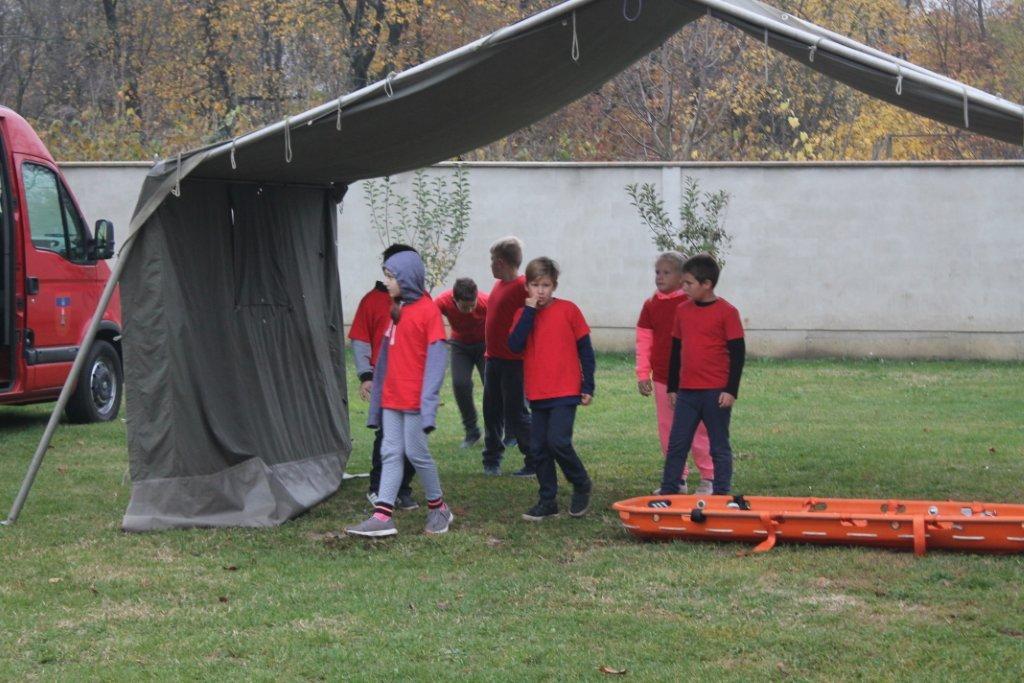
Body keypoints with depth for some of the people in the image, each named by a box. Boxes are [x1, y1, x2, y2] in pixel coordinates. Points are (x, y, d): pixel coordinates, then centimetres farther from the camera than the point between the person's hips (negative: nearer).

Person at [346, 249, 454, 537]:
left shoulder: (427, 309, -10)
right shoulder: (396, 310, 14)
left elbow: (437, 356, -14)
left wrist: (429, 398, -20)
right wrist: (377, 394, 14)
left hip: (414, 398, -8)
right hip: (391, 397, 8)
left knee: (416, 452, 0)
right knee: (390, 453, 4)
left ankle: (438, 508, 17)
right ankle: (383, 516, 1)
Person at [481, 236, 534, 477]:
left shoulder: (522, 287, -15)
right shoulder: (499, 285, 12)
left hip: (513, 362, -9)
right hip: (493, 358, 9)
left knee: (515, 414, -5)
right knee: (492, 412, 12)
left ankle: (536, 463, 4)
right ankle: (492, 461, 21)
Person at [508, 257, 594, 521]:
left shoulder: (568, 310, -2)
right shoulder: (523, 314, 7)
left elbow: (585, 348, 2)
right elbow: (515, 345, -11)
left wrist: (588, 386, -1)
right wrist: (530, 310, -13)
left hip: (565, 392, -5)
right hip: (537, 394, 5)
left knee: (558, 442, -16)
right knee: (539, 448, 6)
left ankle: (582, 486, 7)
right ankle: (547, 501, 17)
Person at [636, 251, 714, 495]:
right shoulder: (651, 305, 7)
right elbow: (643, 342, 9)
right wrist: (643, 374, 4)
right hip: (661, 379, 5)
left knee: (697, 429, -1)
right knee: (667, 431, 9)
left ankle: (708, 477, 8)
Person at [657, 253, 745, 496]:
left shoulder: (726, 312, -7)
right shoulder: (682, 310, 9)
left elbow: (738, 353, -7)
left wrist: (731, 390, -12)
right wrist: (672, 387, 15)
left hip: (716, 393, -5)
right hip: (686, 391, 5)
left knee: (719, 447, 4)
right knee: (676, 445, 6)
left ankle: (721, 495, 11)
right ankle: (668, 492, 12)